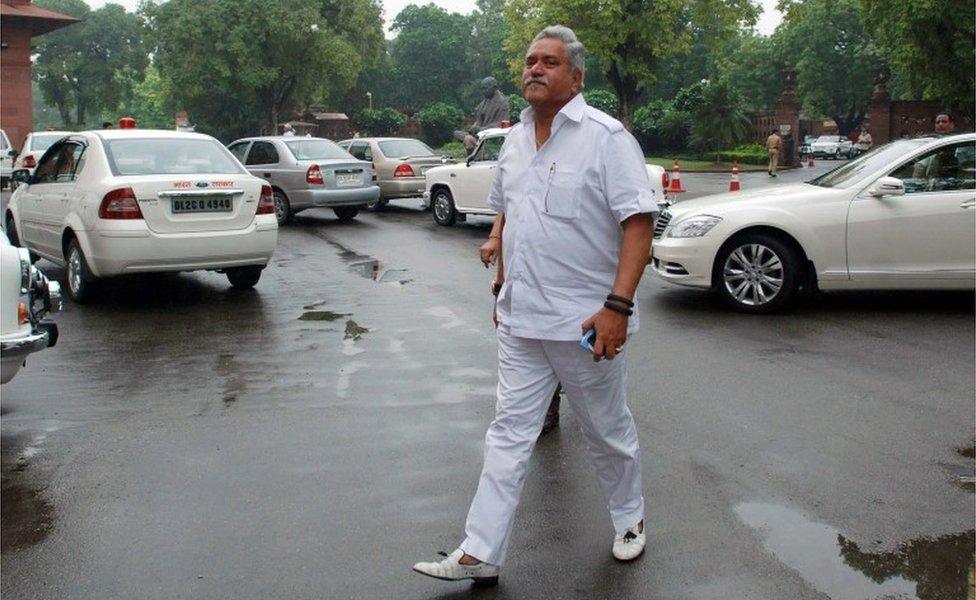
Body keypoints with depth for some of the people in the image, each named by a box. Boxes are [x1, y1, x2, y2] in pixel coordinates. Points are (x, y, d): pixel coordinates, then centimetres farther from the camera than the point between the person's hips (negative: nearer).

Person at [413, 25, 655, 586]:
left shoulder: (606, 136, -11)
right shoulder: (515, 139, 11)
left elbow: (638, 220, -17)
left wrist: (617, 305, -25)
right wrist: (504, 284, 21)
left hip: (585, 323, -6)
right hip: (520, 321, 6)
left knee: (609, 433, 13)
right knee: (509, 435, 7)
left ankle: (630, 520, 37)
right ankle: (481, 554, 13)